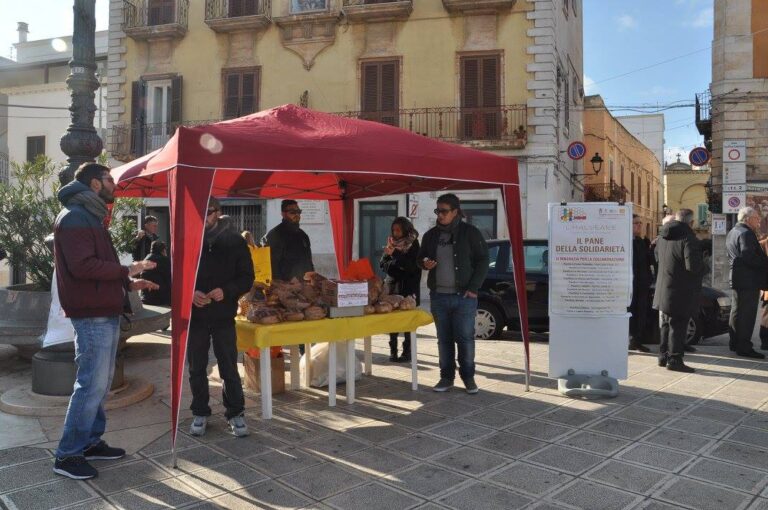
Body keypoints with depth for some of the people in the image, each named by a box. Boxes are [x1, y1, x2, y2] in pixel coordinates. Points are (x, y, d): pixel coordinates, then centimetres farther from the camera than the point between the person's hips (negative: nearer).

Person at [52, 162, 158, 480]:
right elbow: (83, 266, -23)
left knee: (100, 382, 14)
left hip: (105, 313, 10)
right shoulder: (75, 218, -12)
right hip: (92, 315, -10)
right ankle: (67, 455, 4)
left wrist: (128, 283, 12)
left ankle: (90, 442, 25)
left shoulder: (90, 218, 21)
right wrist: (127, 270, -15)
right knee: (92, 385, -7)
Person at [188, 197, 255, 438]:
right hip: (195, 316, 2)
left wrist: (226, 291, -17)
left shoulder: (234, 241, 1)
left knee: (229, 367, 4)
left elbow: (247, 277, 1)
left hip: (224, 315, -1)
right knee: (196, 368, 11)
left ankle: (235, 413, 19)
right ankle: (200, 413, 27)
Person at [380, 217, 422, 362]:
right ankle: (393, 350, 8)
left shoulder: (413, 244, -1)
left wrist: (395, 253, -17)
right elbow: (382, 265, 10)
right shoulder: (392, 243, 13)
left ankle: (407, 352, 3)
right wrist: (386, 254, -10)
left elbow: (412, 266, -12)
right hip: (392, 286, 4)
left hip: (408, 288, -4)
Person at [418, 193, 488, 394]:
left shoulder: (470, 233, -3)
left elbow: (482, 261, -3)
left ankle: (468, 377, 15)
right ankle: (446, 377, 19)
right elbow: (421, 257, 21)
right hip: (438, 296, 4)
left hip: (464, 296, -4)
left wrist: (473, 288, -9)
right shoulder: (431, 235, 9)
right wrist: (424, 263, -4)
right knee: (444, 339, 9)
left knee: (465, 338, 1)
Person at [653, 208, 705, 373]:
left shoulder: (661, 238, 7)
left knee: (666, 324, 17)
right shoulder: (688, 239, -19)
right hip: (682, 291, -8)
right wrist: (703, 268, -6)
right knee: (678, 325, -1)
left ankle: (664, 356, 25)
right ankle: (674, 359, 2)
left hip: (664, 289, 8)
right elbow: (693, 266, -25)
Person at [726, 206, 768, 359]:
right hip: (749, 279, -10)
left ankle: (734, 343, 25)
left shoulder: (732, 233, 16)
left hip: (736, 277, 10)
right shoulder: (746, 233, -17)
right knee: (747, 314, -6)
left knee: (736, 311, 16)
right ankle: (744, 347, -3)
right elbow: (749, 256, -25)